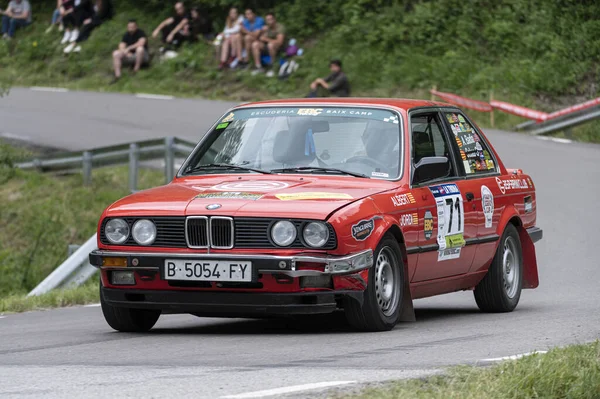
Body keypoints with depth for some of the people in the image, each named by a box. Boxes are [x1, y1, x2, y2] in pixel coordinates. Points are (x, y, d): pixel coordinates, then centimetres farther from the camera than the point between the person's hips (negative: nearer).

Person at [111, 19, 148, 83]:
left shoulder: (140, 33, -11)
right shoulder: (126, 35, 5)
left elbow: (141, 43, -29)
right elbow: (121, 47, -1)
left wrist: (128, 48, -26)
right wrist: (127, 52, -22)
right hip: (130, 56, 5)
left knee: (140, 48, -38)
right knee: (116, 53, -17)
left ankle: (136, 69, -27)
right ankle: (117, 75, -26)